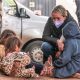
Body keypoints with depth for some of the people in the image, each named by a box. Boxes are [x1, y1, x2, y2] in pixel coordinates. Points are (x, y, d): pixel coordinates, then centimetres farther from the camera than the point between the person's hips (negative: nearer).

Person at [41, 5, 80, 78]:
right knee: (45, 46, -23)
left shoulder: (72, 24, -26)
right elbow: (45, 36, -20)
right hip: (57, 47, 3)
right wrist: (57, 41, -37)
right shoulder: (50, 21, -16)